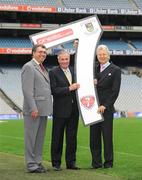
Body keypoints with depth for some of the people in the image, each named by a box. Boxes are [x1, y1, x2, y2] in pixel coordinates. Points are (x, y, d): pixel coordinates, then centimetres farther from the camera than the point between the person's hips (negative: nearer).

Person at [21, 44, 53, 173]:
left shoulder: (42, 68, 19)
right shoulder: (29, 67, -9)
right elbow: (27, 90, -15)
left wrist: (48, 107, 14)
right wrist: (33, 108, -20)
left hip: (43, 109, 9)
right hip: (34, 109, -9)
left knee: (40, 138, 12)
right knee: (31, 137, -3)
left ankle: (38, 162, 19)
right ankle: (31, 165, 0)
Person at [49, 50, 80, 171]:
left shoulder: (74, 71, 13)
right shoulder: (53, 72, -5)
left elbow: (78, 86, 20)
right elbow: (54, 90, -15)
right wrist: (69, 88, -21)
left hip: (73, 110, 5)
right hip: (60, 110, -5)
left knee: (72, 137, 9)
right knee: (57, 137, 2)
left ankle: (71, 162, 17)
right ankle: (56, 163, 9)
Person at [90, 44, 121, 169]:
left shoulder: (115, 70, 0)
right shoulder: (94, 68, 14)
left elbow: (115, 91, -6)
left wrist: (105, 106, -13)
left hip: (106, 108, -4)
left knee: (107, 136, -1)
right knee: (94, 136, 5)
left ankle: (108, 162, 6)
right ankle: (96, 162, 11)